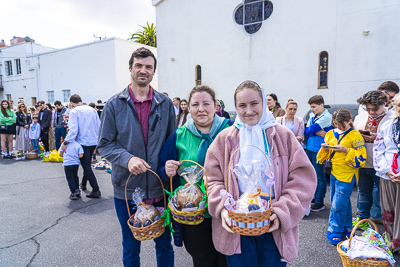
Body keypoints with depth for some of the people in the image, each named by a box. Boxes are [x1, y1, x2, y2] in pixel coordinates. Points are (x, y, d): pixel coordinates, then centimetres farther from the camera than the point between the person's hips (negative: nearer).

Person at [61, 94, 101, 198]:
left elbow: (73, 130, -18)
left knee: (86, 166, 0)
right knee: (87, 164, 23)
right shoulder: (92, 110, 5)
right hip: (93, 142, 6)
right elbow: (99, 126, 8)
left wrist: (66, 142, -13)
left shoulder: (74, 112, -10)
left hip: (83, 142, -6)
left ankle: (96, 191, -2)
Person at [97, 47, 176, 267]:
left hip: (160, 188, 1)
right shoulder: (114, 105, -2)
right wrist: (128, 159, -19)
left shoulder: (166, 104, 1)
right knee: (130, 248, 18)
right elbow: (104, 144, -2)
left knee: (164, 244, 17)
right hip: (127, 189, 0)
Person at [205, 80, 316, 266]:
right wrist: (222, 208, -15)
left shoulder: (283, 136, 0)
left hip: (275, 229, 0)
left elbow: (302, 178, -3)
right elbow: (214, 180, 1)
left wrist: (283, 212, -15)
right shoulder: (225, 139, 1)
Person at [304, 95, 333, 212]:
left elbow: (310, 129, -19)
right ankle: (314, 198, 29)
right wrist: (316, 132, -9)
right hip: (309, 149, 8)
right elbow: (306, 131, 4)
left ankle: (319, 202, 10)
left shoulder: (327, 117, -11)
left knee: (320, 176, 1)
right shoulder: (312, 116, 12)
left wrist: (311, 130, 0)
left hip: (318, 151, -8)